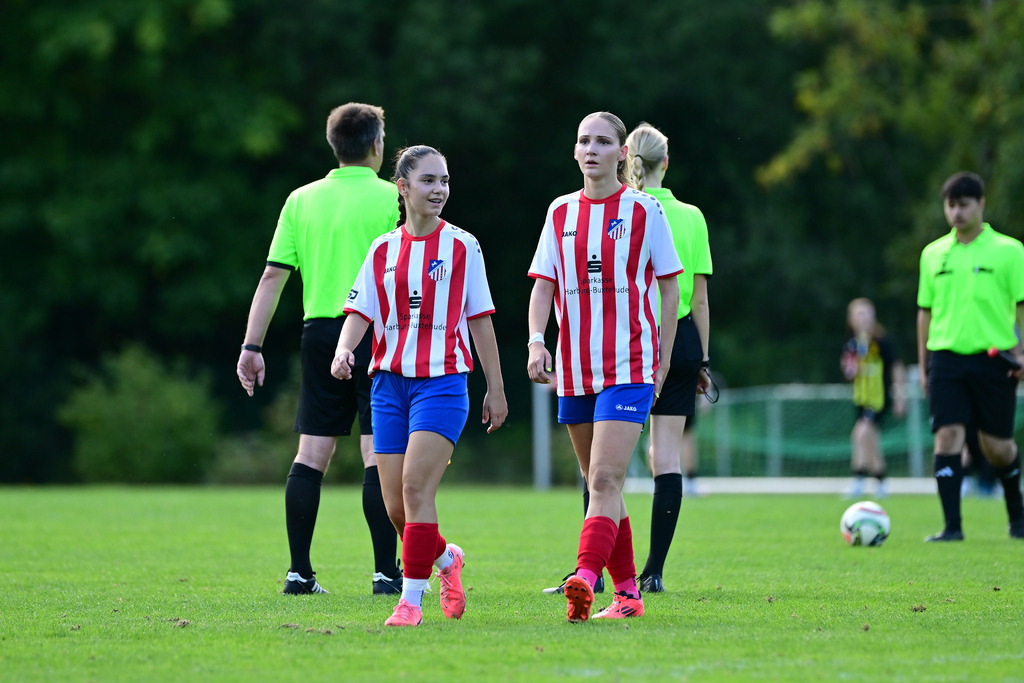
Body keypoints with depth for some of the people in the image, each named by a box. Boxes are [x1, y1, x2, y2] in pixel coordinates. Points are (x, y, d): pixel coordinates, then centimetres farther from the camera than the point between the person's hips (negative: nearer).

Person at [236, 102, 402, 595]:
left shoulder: (302, 199, 8)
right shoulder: (390, 198, -3)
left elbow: (273, 276, 6)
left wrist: (252, 346, 7)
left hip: (320, 333, 4)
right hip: (375, 332, -4)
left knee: (312, 454, 7)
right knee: (379, 456, -4)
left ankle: (299, 572, 6)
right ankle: (385, 571, -6)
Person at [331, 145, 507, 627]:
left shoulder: (462, 247, 3)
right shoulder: (382, 250, 10)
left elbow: (480, 320, 6)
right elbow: (359, 312, 5)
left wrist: (495, 389, 6)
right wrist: (344, 351, -16)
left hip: (443, 382, -3)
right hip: (389, 383, 3)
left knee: (416, 485, -19)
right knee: (396, 506, 2)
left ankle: (411, 599, -15)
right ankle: (445, 558, 31)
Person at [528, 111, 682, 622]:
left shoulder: (644, 210, -1)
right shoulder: (561, 212, 10)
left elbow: (669, 288, 4)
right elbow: (543, 284, 6)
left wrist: (662, 358, 1)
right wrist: (537, 341, -10)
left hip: (630, 366, -5)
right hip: (574, 369, 5)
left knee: (605, 480, -17)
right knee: (599, 484, 10)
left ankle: (584, 582, -30)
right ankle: (627, 592, 19)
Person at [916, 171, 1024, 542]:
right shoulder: (933, 254, 10)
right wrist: (923, 365, 13)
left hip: (993, 358, -2)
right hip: (946, 358, 2)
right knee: (947, 435, -10)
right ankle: (952, 526, -8)